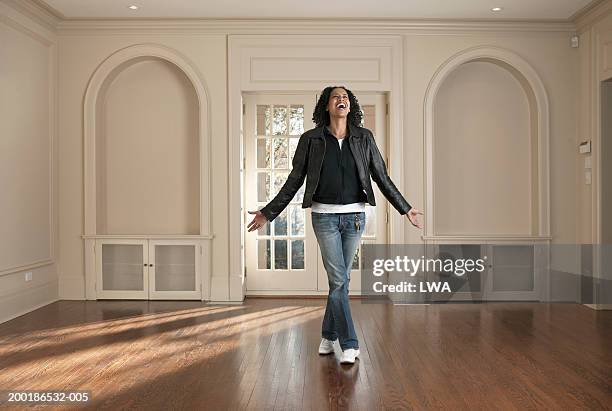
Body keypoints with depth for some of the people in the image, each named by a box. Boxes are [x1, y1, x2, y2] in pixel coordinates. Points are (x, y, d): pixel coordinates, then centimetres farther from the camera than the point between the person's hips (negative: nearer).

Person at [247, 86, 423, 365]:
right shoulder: (311, 139, 0)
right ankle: (349, 344, 5)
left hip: (354, 216, 2)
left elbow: (382, 177, 10)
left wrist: (405, 209, 11)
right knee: (338, 279, -5)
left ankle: (328, 335, 29)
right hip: (325, 216, -2)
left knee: (340, 278, 10)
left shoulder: (364, 138, 5)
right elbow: (294, 180, 4)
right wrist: (268, 213, 3)